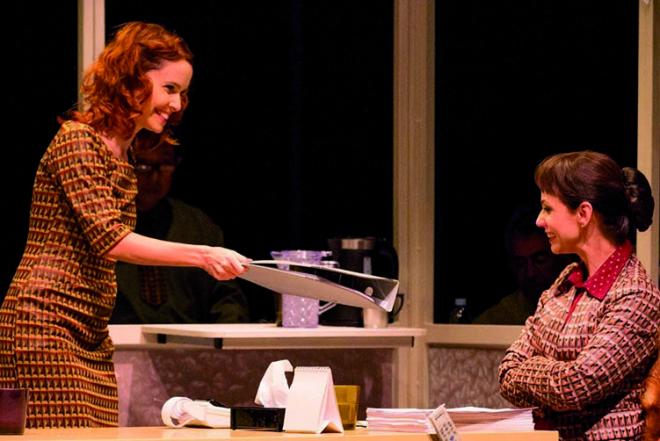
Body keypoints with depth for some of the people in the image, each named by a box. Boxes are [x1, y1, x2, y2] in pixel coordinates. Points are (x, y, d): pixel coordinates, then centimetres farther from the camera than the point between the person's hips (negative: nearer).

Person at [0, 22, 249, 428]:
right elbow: (108, 238, -20)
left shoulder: (124, 159, 20)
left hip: (91, 337, 9)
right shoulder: (77, 140, -9)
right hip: (46, 328, -9)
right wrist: (202, 256, -23)